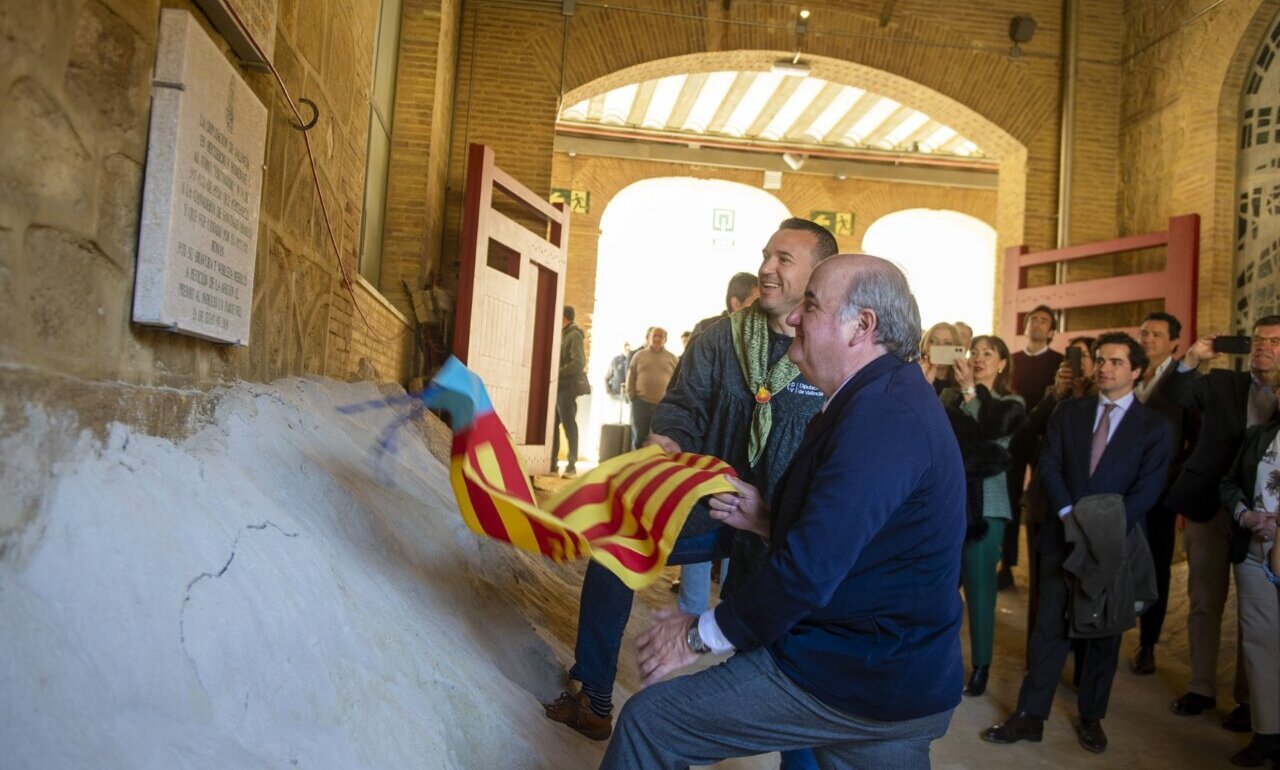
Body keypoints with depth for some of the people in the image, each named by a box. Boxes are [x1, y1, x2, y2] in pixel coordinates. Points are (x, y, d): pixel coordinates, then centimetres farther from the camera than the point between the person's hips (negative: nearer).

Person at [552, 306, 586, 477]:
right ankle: (552, 463, 13)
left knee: (569, 425, -5)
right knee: (552, 425, 8)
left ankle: (572, 466, 0)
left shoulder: (574, 335, -7)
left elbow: (579, 363, -18)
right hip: (558, 387, 9)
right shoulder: (563, 335, 19)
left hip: (567, 387, -9)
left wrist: (558, 372, -18)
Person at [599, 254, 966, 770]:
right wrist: (769, 521, 3)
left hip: (850, 681, -10)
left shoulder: (880, 413, -24)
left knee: (648, 720, -4)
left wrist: (702, 633, -17)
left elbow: (810, 570, -29)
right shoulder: (893, 398, 10)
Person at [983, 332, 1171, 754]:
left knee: (1104, 634, 10)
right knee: (1049, 629, 3)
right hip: (1063, 536, 1)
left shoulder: (1154, 427, 2)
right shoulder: (1068, 412, 7)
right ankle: (1029, 717, 9)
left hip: (1115, 544, -1)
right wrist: (1069, 515, -14)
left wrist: (1107, 528, -16)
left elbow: (1148, 489, -6)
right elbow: (1048, 466, -1)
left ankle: (1091, 718, 24)